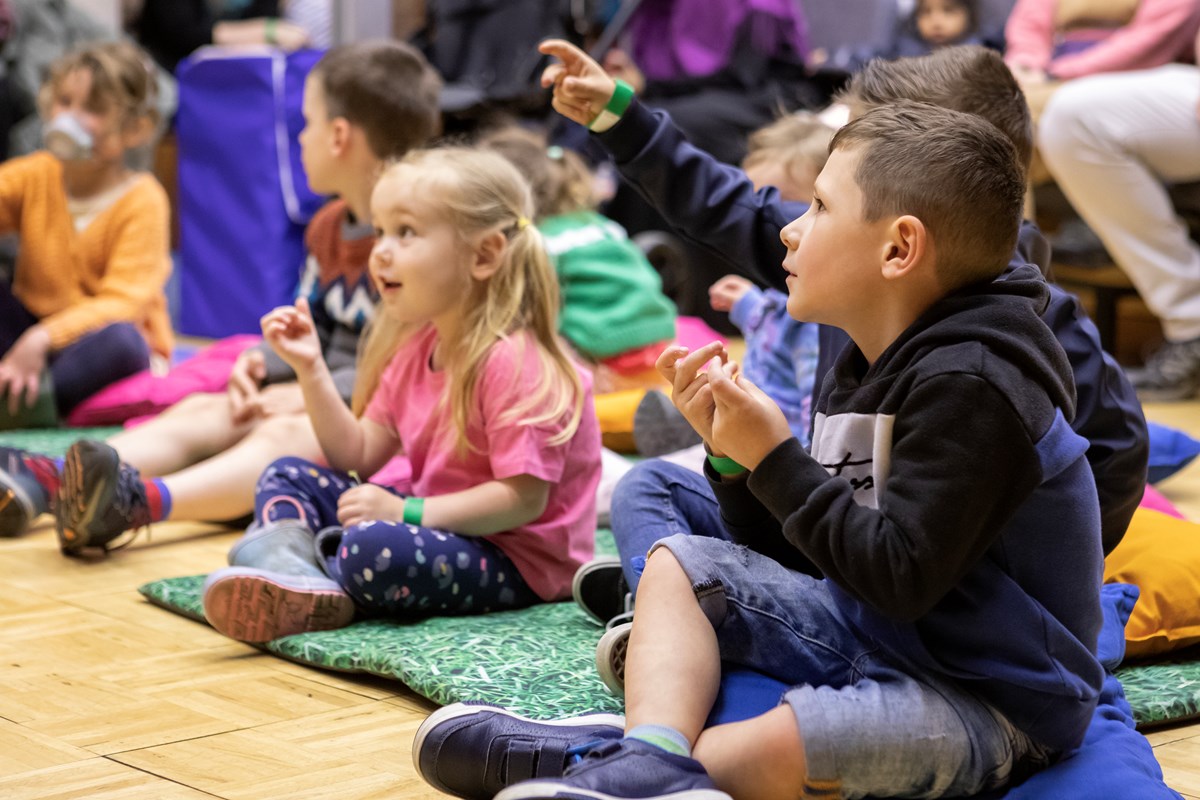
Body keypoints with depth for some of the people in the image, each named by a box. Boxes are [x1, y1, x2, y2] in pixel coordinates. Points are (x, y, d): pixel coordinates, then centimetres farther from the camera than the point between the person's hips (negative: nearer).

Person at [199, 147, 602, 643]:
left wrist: (407, 511, -26)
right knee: (286, 477, 8)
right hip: (438, 523, 10)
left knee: (371, 549, -37)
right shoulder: (414, 350, 9)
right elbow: (358, 458, 9)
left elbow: (524, 498, -24)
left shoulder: (511, 362, -21)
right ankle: (289, 561, -21)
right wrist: (310, 369, 1)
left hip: (516, 562, -10)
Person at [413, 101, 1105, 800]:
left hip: (992, 704, -10)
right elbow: (787, 536, 14)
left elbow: (900, 576, -27)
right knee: (679, 562, 6)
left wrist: (775, 458, -21)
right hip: (870, 636, 10)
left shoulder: (970, 387, -21)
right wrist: (733, 452, -4)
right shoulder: (868, 367, 10)